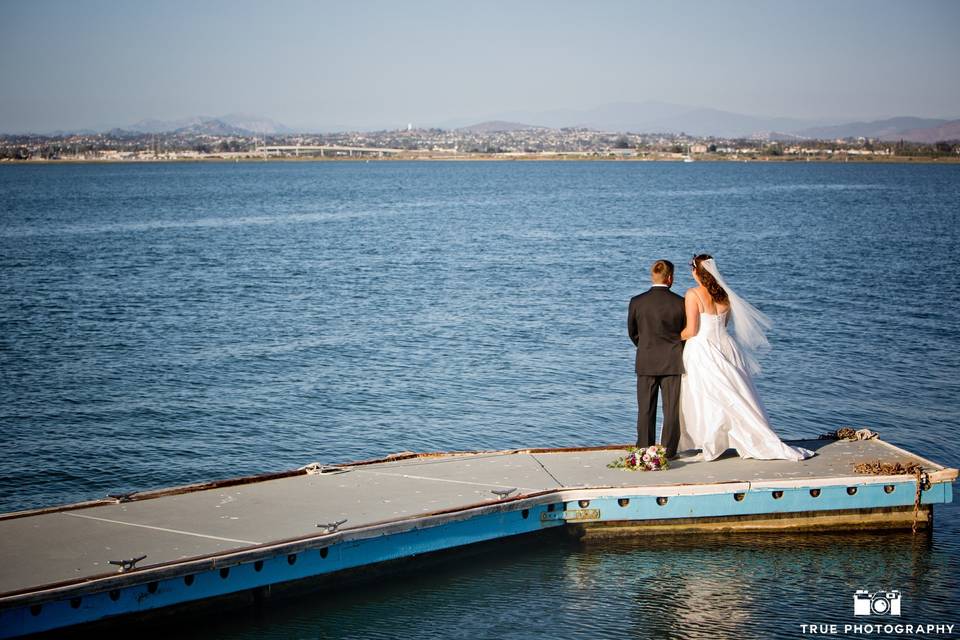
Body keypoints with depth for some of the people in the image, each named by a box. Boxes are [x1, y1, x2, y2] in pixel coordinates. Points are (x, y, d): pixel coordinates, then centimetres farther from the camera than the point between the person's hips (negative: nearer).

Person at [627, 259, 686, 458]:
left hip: (645, 362, 1)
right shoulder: (680, 303, -9)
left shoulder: (636, 302, -6)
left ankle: (645, 449, 11)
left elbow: (632, 332, 6)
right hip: (673, 363, -1)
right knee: (671, 409, 6)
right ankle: (669, 451, 8)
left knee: (646, 409, 9)